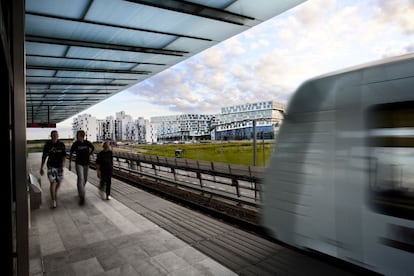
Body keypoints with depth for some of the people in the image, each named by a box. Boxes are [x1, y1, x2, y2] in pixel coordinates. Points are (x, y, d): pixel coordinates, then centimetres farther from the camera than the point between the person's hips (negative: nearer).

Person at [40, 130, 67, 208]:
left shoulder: (61, 144, -4)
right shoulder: (47, 145, -6)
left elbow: (64, 155, -4)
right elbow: (44, 156, 1)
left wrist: (63, 162, -25)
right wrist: (41, 168, 3)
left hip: (59, 166, 2)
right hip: (51, 166, -2)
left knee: (58, 182, 15)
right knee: (53, 183, -11)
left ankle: (55, 192, 46)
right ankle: (54, 201, -4)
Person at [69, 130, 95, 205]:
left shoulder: (87, 143, -6)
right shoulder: (75, 144, -10)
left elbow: (93, 148, 16)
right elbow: (71, 154, 0)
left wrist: (89, 154, 5)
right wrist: (70, 164, -1)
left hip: (86, 164, 3)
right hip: (79, 164, -3)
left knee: (85, 179, 14)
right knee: (80, 179, -14)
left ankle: (80, 191, 40)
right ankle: (82, 197, -14)